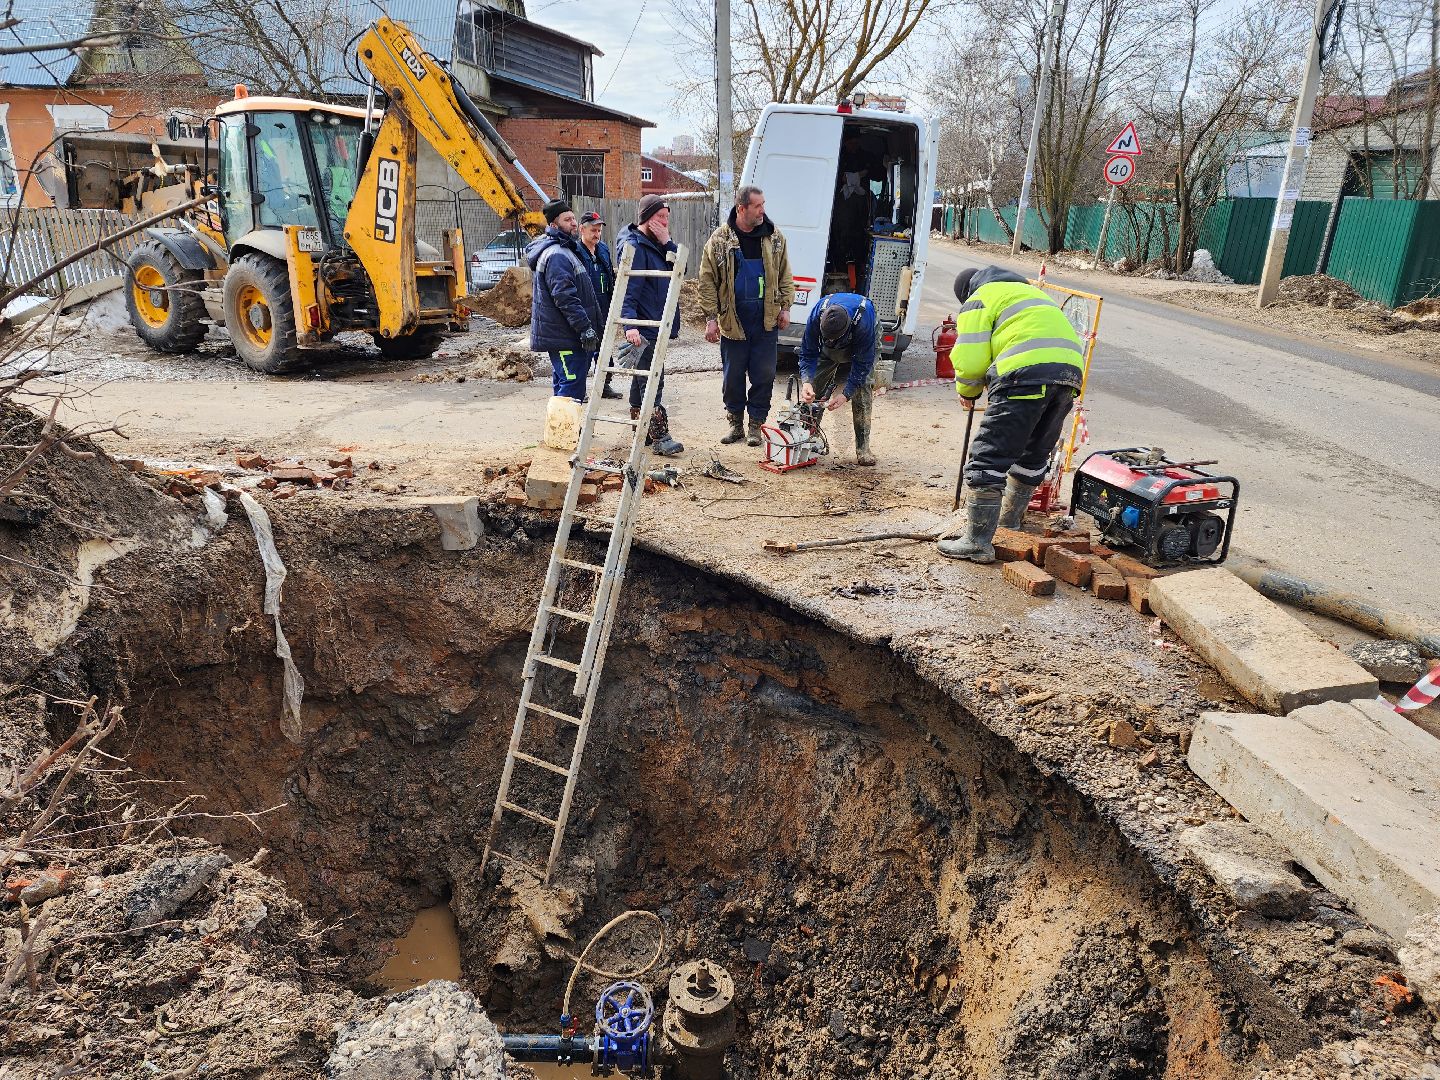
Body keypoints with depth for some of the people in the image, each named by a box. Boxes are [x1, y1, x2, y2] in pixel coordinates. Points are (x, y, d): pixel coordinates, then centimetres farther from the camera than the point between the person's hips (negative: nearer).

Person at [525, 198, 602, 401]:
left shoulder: (565, 249, 19)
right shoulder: (557, 255, -16)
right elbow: (565, 297, -24)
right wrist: (585, 327, -25)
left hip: (558, 334, 11)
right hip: (565, 337, -11)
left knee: (563, 383, 17)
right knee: (573, 386, -11)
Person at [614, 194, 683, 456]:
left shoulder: (656, 244, 15)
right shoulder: (633, 246, -13)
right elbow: (629, 289, -21)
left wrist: (667, 242, -6)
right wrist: (630, 324, -30)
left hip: (656, 324, 10)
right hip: (642, 327, -10)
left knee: (643, 378, 15)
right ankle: (659, 437, -8)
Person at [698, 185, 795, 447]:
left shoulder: (774, 237, 5)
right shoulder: (720, 239, -3)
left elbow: (785, 276, 12)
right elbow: (707, 280, -2)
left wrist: (785, 307, 3)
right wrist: (711, 318, -6)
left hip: (766, 319, 2)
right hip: (732, 319, -1)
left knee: (764, 375, 2)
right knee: (733, 376, 7)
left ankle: (755, 425, 14)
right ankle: (735, 423, 21)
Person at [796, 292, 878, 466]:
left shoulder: (863, 321, -44)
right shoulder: (816, 316, -36)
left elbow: (863, 363, -34)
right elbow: (808, 354, -24)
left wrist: (845, 394, -38)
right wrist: (806, 382, -40)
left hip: (860, 346, -3)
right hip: (827, 351, 3)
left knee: (862, 389, -19)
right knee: (812, 387, -8)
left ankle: (863, 448, -17)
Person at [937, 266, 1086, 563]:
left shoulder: (978, 299, 13)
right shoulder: (1029, 291, 38)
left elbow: (971, 358, 0)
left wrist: (967, 392, 20)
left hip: (1027, 372, -8)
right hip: (1071, 369, 8)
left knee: (989, 457, -5)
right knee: (1034, 455, 22)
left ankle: (978, 541, -6)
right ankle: (1010, 520, 37)